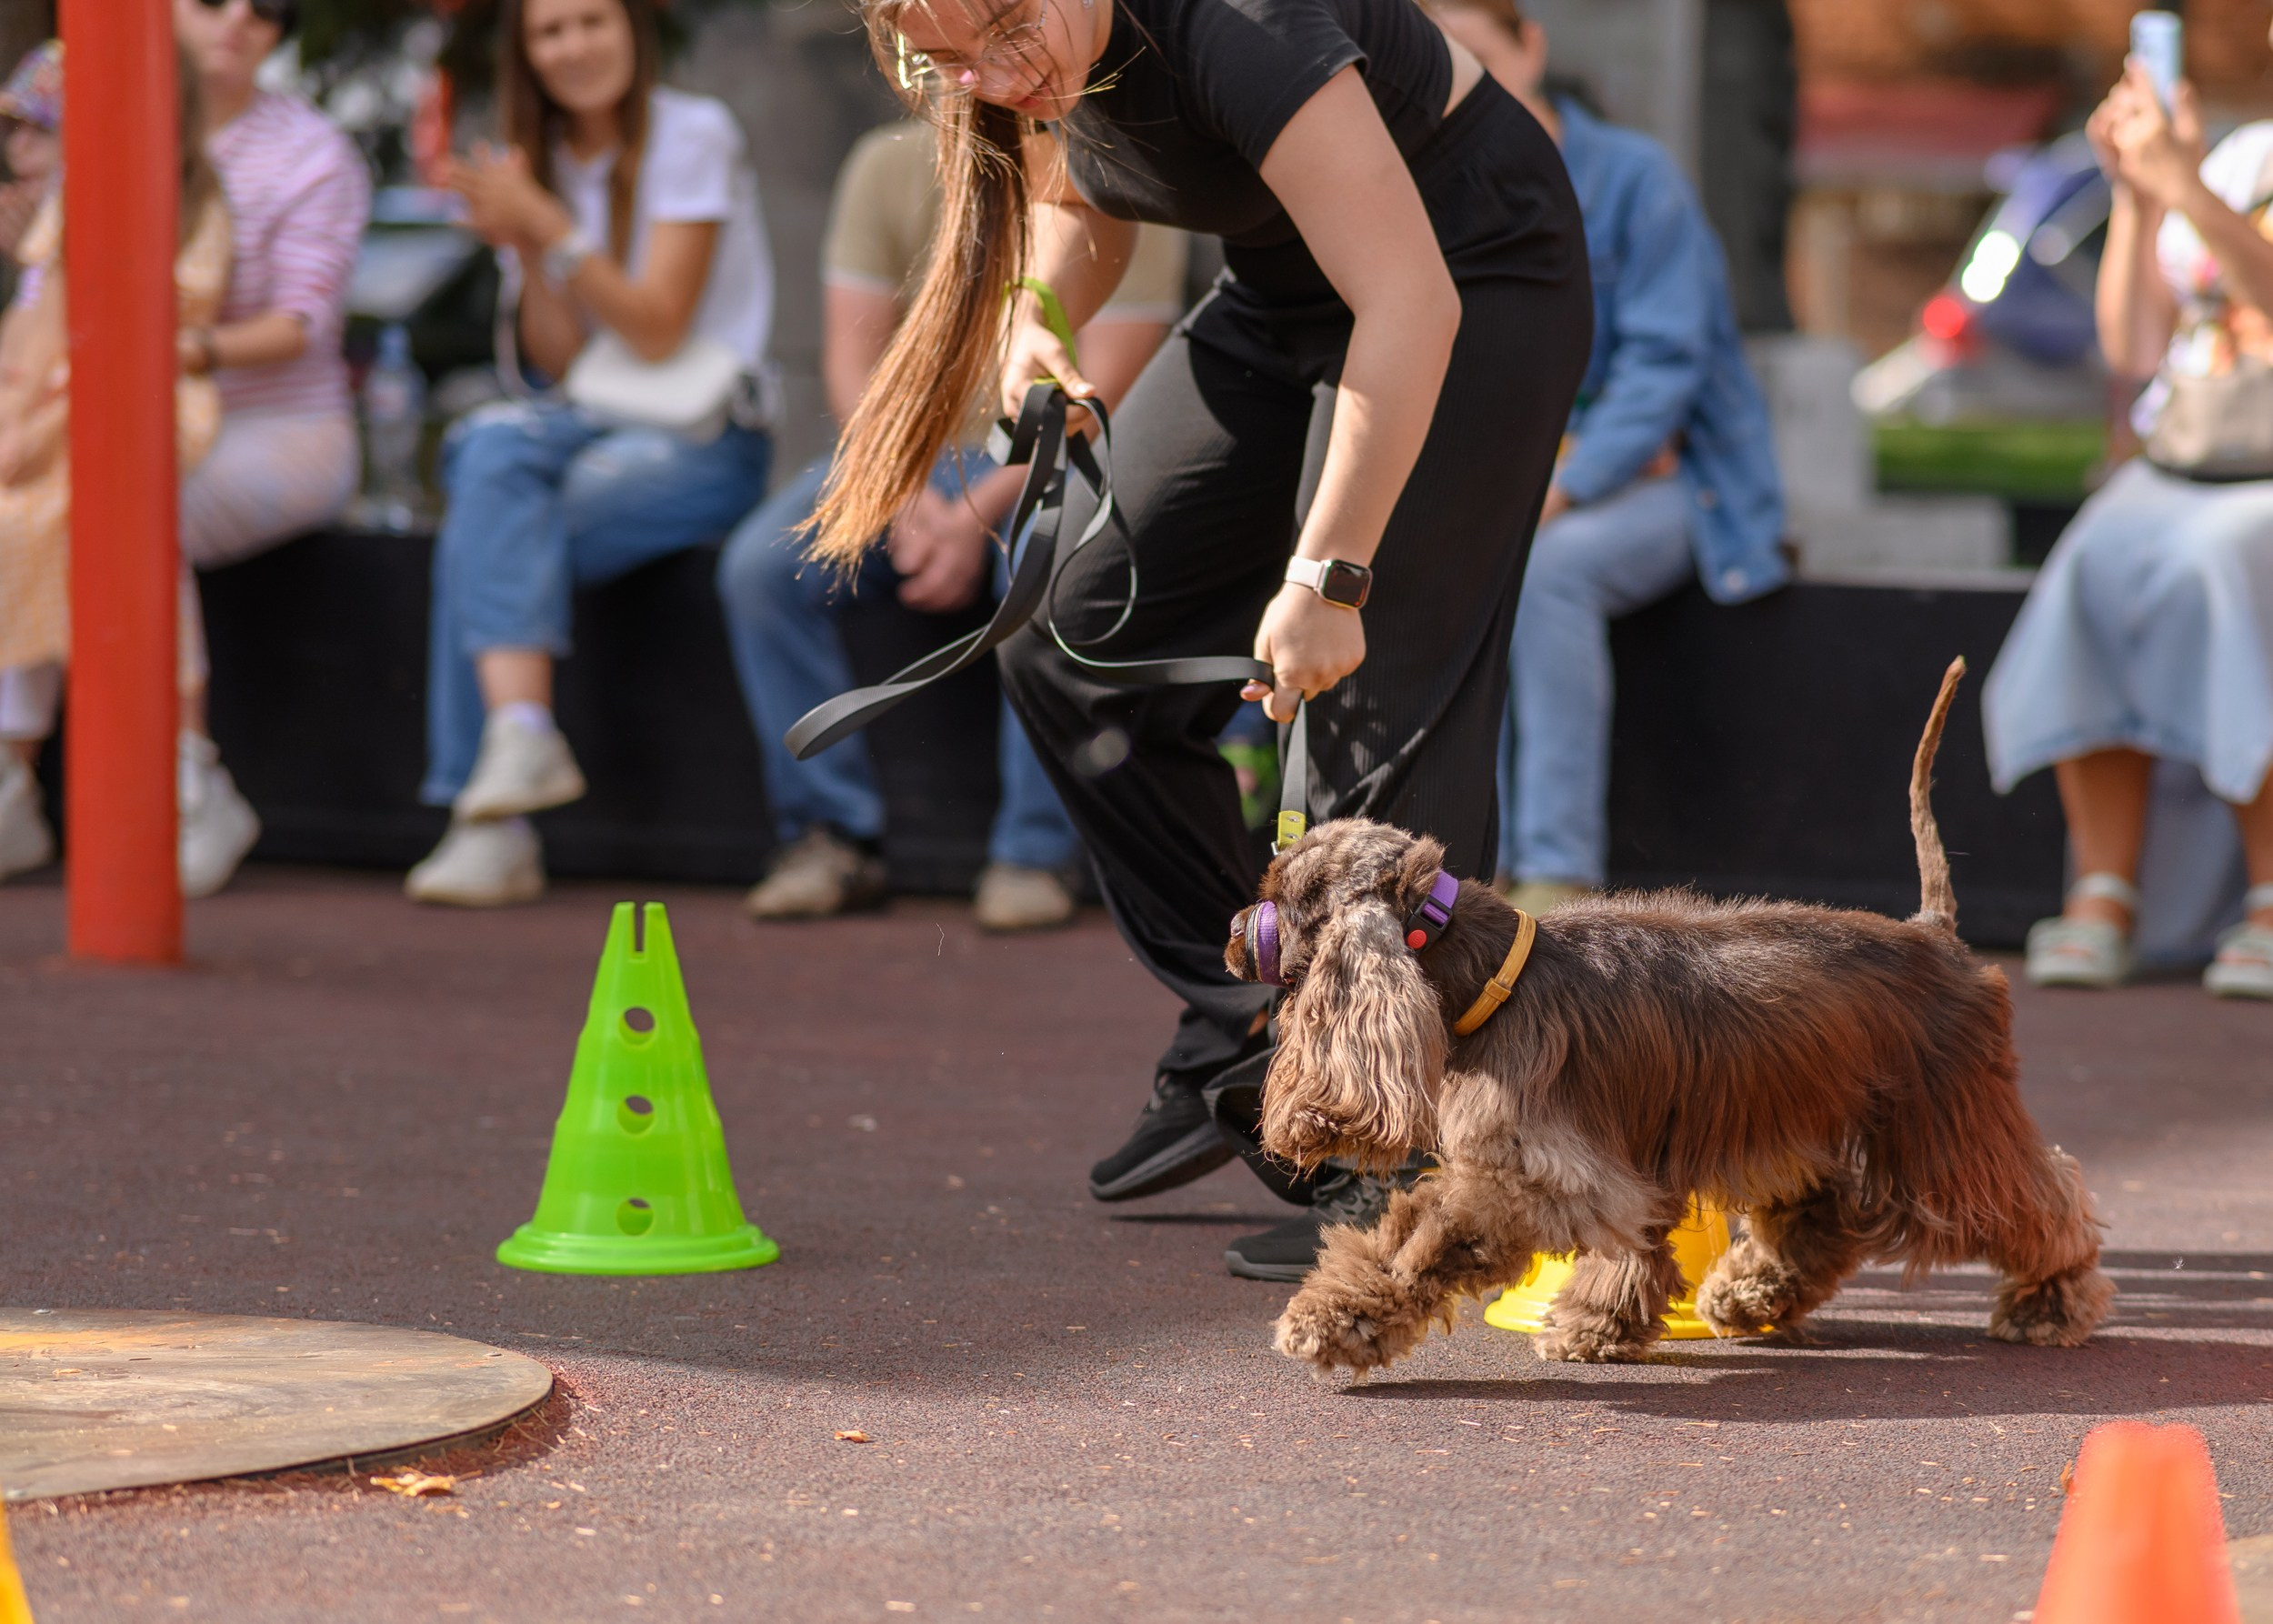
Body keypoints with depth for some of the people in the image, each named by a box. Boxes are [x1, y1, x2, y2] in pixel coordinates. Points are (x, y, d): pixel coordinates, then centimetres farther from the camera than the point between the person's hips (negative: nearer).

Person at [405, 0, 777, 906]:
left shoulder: (693, 137, -5)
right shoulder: (536, 160, 12)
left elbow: (657, 332, -12)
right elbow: (561, 360, 6)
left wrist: (552, 227, -19)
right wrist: (521, 251, -10)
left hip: (704, 440, -5)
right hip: (592, 423, 5)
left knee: (481, 538, -27)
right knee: (493, 446, -30)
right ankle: (522, 740, -39)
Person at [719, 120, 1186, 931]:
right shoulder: (888, 166, 1)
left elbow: (1102, 396, -15)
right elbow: (852, 357, -1)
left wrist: (979, 513, -24)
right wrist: (904, 491, -18)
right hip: (908, 455, 4)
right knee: (760, 564, -23)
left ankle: (1034, 855, -27)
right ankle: (831, 837, -16)